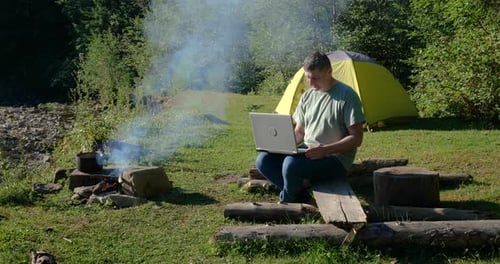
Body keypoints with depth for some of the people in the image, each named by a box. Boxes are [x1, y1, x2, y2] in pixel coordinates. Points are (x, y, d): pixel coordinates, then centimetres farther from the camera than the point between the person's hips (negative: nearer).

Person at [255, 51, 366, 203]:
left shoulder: (346, 96, -11)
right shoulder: (307, 96, 10)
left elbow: (356, 138, -13)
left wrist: (324, 150, -25)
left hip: (335, 159, -7)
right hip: (307, 153, 7)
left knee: (291, 164, -32)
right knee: (263, 160, -10)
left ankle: (286, 202, -1)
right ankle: (302, 196, -8)